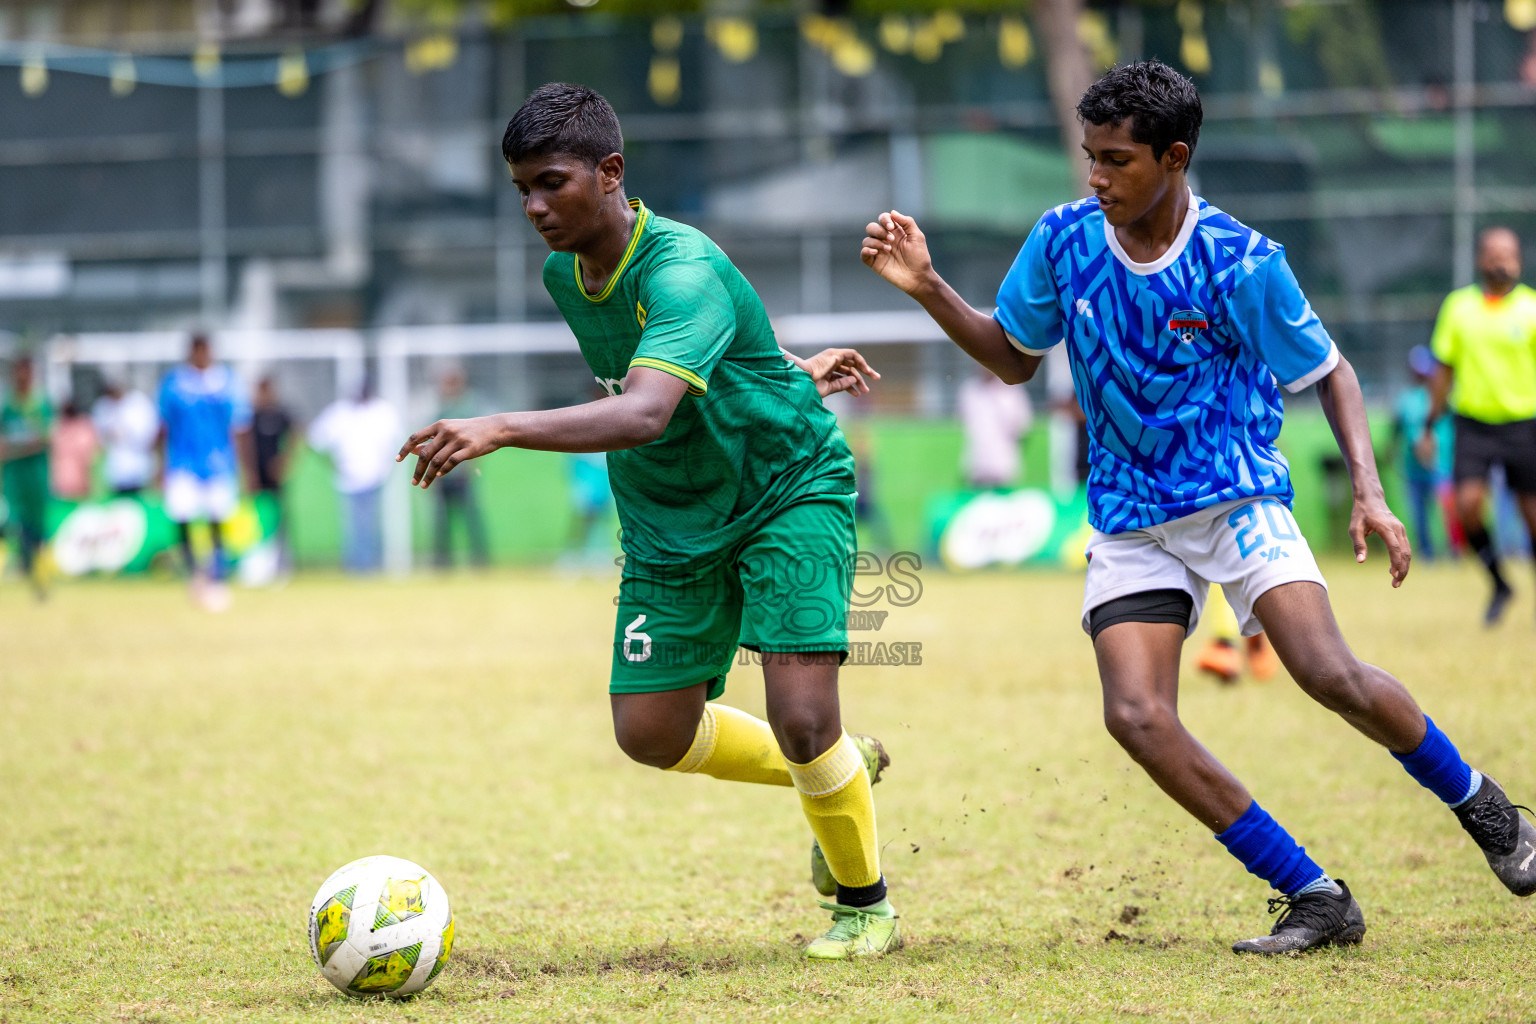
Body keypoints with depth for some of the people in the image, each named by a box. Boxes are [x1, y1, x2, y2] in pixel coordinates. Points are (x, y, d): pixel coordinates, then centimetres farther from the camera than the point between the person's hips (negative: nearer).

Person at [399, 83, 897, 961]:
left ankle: (866, 906, 8)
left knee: (802, 717, -18)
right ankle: (838, 772, 28)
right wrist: (788, 366, 23)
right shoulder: (565, 274, -3)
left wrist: (501, 429, -57)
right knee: (651, 732, 1)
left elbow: (644, 413, -47)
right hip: (669, 523, 8)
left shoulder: (683, 270, -30)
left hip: (788, 488, -8)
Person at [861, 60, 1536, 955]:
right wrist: (929, 289, -2)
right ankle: (1316, 900, -8)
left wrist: (1369, 494, -14)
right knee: (1136, 715, -18)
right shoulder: (1064, 239, -3)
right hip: (1131, 522, 3)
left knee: (1328, 672, -22)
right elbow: (1014, 358, 12)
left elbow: (1330, 372, -2)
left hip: (1238, 498, -3)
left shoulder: (1240, 263, -14)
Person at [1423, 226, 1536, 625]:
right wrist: (1430, 425, 13)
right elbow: (1444, 369, 13)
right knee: (1468, 505, -15)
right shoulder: (1458, 306, 6)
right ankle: (1499, 584, 6)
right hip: (1472, 423, 1)